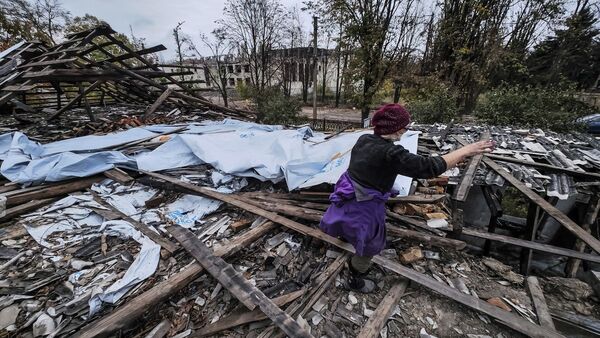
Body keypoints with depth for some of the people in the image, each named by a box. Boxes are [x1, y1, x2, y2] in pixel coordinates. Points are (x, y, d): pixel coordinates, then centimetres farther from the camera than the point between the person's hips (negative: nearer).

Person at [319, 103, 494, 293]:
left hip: (348, 197, 7)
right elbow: (429, 167, -23)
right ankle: (356, 281, 43)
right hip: (364, 207, -7)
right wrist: (466, 151, -11)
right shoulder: (391, 153, -28)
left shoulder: (364, 140, -4)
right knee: (369, 246, 19)